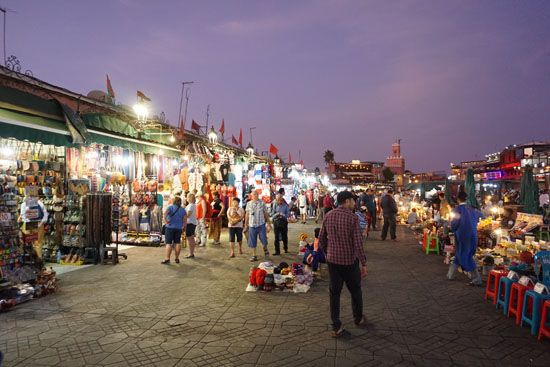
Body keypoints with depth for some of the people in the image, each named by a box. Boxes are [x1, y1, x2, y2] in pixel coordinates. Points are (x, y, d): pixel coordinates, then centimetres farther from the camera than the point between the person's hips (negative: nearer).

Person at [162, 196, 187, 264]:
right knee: (177, 243, 11)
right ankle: (177, 258, 15)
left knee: (169, 243, -3)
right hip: (179, 228, 4)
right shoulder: (183, 209, 8)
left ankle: (167, 259, -7)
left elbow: (165, 212, -22)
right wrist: (183, 227, 14)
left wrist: (165, 220, -16)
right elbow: (185, 220, 5)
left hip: (170, 227, -4)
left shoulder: (171, 207, -2)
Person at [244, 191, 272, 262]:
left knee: (264, 240, -3)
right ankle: (254, 256, 18)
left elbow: (266, 214, 3)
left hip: (261, 224, -2)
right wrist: (246, 225, 11)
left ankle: (265, 249, 29)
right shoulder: (249, 204, 5)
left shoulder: (262, 203, 0)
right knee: (252, 242, 6)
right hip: (252, 225, 2)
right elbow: (247, 215, 11)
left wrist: (268, 224, 2)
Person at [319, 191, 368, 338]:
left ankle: (336, 327, 16)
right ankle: (358, 318, 38)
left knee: (334, 293, 12)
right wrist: (364, 263, -11)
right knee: (355, 291, 19)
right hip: (349, 261, -4)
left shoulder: (328, 216, -1)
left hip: (332, 260, 4)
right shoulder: (352, 217, -16)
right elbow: (358, 242, -19)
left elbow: (321, 239, 5)